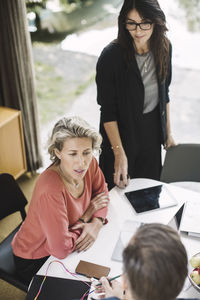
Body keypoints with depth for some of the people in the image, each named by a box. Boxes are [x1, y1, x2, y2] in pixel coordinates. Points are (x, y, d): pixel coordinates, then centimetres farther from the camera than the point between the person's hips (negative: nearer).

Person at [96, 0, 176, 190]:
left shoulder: (164, 47, -7)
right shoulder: (111, 56, -24)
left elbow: (164, 94, 6)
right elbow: (108, 112, -19)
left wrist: (168, 133, 10)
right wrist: (119, 153, -20)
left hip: (152, 133, 5)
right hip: (121, 132, -4)